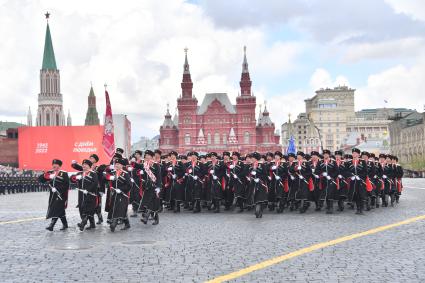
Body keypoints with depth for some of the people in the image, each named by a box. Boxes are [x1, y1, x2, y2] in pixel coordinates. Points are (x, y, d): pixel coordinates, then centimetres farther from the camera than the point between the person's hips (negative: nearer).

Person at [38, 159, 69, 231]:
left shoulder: (64, 174, -6)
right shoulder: (49, 173, 8)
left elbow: (66, 185, -14)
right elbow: (40, 179, -3)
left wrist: (57, 189, -20)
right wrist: (49, 176, -19)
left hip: (61, 195, -6)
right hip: (52, 195, 6)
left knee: (57, 209, -12)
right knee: (60, 210, 14)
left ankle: (51, 225, -11)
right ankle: (65, 224, 26)